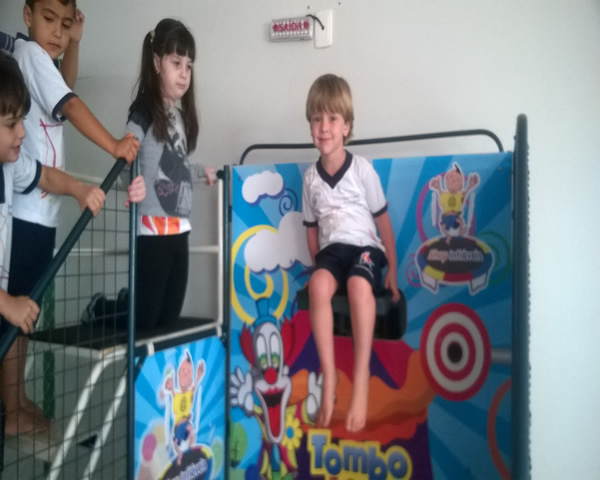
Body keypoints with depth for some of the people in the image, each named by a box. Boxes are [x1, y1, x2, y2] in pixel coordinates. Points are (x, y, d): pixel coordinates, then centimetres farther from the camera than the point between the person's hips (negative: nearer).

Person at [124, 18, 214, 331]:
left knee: (170, 317, 12)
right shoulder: (143, 112, -7)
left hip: (179, 228, 7)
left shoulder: (180, 115, 13)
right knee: (145, 319, -2)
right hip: (153, 229, -7)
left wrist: (201, 171, 34)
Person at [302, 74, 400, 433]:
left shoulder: (363, 168, -2)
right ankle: (329, 374, -21)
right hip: (332, 249, 3)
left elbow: (383, 221, 3)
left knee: (359, 285, -35)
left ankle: (361, 377, -25)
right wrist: (317, 264, 8)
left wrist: (393, 270, 4)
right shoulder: (310, 176, 8)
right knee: (318, 285, -31)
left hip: (365, 247, -2)